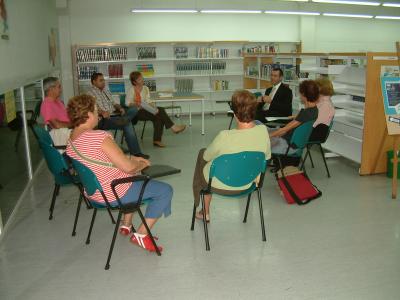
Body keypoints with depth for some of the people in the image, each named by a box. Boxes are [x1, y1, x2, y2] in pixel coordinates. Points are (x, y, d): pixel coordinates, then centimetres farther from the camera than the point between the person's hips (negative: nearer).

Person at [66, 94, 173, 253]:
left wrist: (131, 158, 10)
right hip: (112, 194, -10)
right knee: (165, 190, -1)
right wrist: (142, 164, -3)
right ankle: (141, 235, 1)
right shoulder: (100, 137, -28)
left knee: (135, 181, 34)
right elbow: (128, 167, -25)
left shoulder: (71, 139, 2)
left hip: (92, 191, 10)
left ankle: (126, 225, 32)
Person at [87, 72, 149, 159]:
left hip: (114, 115, 8)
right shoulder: (91, 93, 0)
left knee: (133, 109, -19)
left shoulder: (106, 91, 27)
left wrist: (120, 108, 5)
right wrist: (102, 112, -33)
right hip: (104, 120, -8)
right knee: (127, 124, -30)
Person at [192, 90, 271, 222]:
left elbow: (207, 157, -15)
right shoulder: (263, 131, -22)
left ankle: (206, 212, 41)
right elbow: (267, 157, -2)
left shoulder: (225, 137, -35)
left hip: (220, 185, -4)